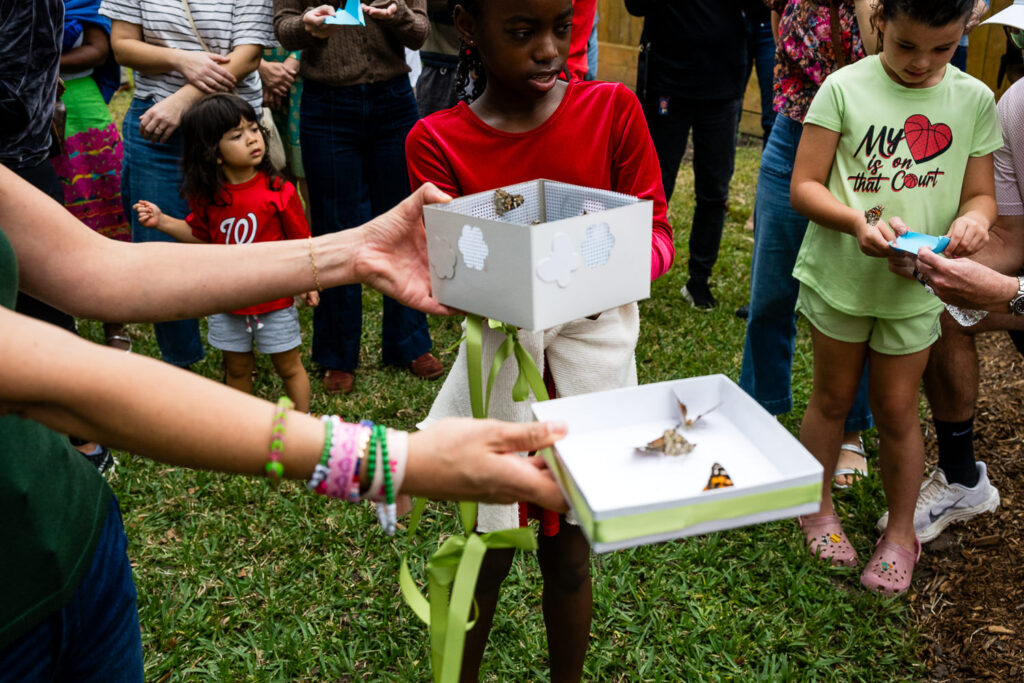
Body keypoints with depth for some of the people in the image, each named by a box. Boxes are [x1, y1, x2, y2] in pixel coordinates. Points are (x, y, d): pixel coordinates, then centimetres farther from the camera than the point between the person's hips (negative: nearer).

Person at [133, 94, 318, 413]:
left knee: (288, 366, 11)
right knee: (237, 369, 19)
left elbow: (299, 240, -7)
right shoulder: (208, 196, -4)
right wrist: (162, 221, 0)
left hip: (273, 300, -3)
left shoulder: (279, 191, -15)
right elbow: (199, 234, 11)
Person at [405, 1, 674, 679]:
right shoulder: (437, 141, -7)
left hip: (592, 350, 1)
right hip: (499, 351, 0)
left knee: (568, 550, 14)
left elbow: (657, 232, -4)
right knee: (487, 552, 12)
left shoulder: (613, 108, -5)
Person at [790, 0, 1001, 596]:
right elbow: (805, 187, -10)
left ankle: (901, 534, 29)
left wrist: (974, 218, -19)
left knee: (897, 411, 9)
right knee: (834, 396, 14)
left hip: (915, 285, 1)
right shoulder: (844, 88, -9)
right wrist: (858, 220, -27)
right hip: (841, 275, -1)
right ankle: (820, 508, 35)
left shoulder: (974, 100, -1)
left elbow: (981, 192, 5)